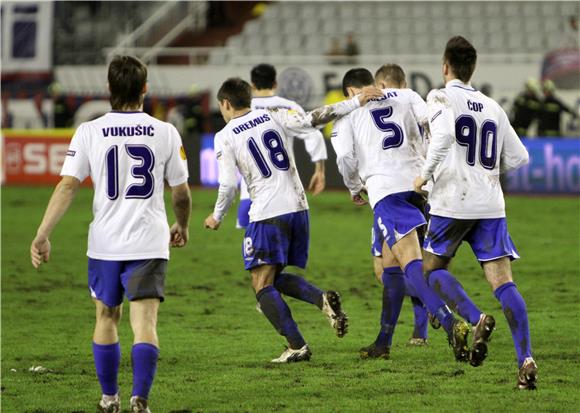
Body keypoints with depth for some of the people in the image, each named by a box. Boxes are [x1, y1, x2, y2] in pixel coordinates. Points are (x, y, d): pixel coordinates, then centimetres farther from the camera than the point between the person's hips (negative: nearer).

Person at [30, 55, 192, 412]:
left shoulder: (90, 132, -2)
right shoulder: (165, 132, -1)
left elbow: (67, 186, -8)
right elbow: (181, 192, 7)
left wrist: (43, 234, -7)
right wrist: (183, 226, 26)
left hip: (105, 242, 1)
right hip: (150, 242, -1)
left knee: (107, 317, 19)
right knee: (145, 322, -4)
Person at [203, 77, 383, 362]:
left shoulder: (225, 138, -2)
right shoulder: (273, 117, 9)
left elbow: (228, 185, -6)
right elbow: (314, 119, 1)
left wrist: (217, 217, 10)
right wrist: (357, 102, 3)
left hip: (267, 215, -6)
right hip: (298, 208, 6)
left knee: (262, 285, 0)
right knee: (277, 278, 19)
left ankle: (297, 346, -11)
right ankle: (323, 299, -8)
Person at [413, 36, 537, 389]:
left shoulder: (442, 98, 0)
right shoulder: (493, 107, 14)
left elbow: (443, 134, -21)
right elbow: (519, 157, 14)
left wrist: (425, 175, -9)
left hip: (453, 202, -4)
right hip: (491, 205, 4)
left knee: (433, 267, 15)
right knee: (503, 282, -2)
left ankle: (476, 319, -11)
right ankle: (526, 358, -17)